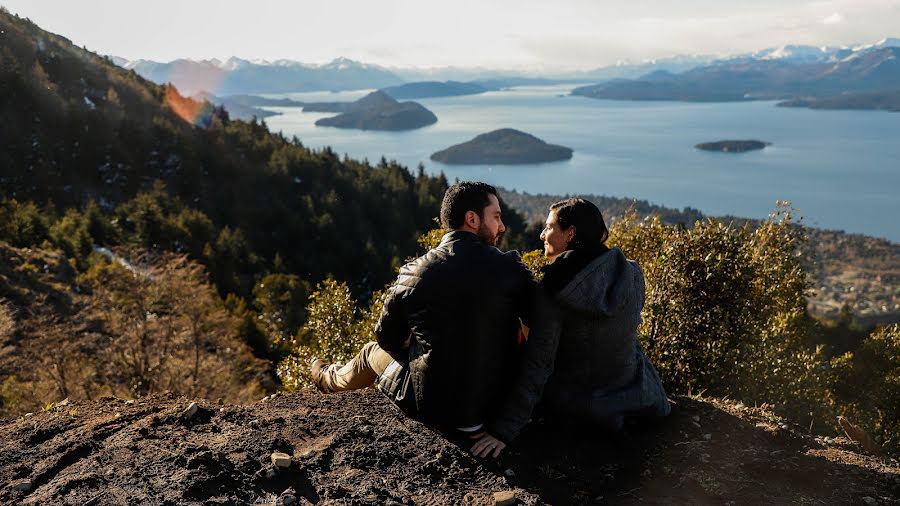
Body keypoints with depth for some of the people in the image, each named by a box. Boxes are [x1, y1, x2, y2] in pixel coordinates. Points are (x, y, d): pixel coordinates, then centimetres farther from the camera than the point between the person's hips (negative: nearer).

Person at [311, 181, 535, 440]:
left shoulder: (414, 273, -13)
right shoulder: (511, 268, -14)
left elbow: (387, 338, 1)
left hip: (432, 406, -2)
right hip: (498, 404, 2)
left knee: (373, 352, 28)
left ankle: (329, 379, 59)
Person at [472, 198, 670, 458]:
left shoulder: (551, 291, -24)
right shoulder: (632, 276, -11)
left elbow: (536, 367, -24)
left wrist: (504, 431, -18)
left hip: (576, 408, -3)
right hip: (635, 397, 3)